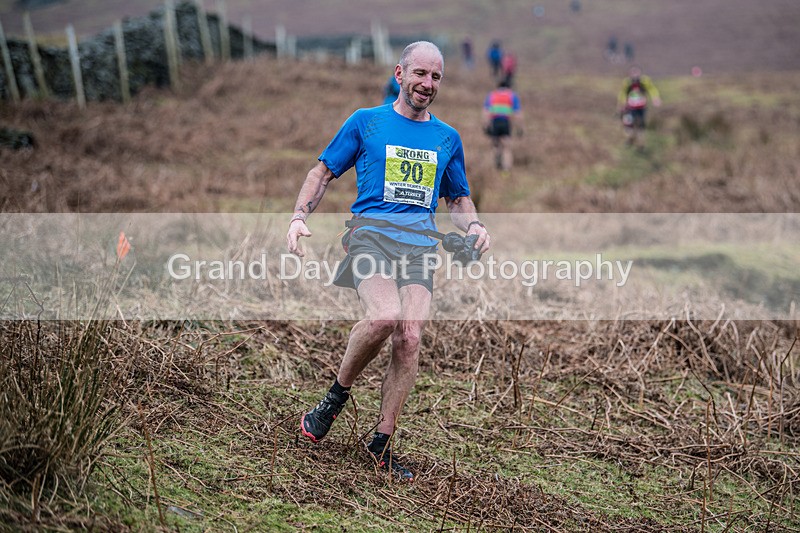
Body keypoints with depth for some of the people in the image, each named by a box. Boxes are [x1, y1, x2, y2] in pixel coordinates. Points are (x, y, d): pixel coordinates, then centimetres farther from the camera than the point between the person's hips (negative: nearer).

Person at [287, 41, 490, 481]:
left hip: (419, 244, 3)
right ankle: (336, 396, -5)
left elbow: (458, 198, 29)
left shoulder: (447, 138, 20)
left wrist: (473, 226, 7)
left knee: (409, 338, -13)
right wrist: (299, 217, -3)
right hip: (370, 228, -3)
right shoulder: (365, 122, 10)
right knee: (384, 317, -30)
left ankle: (382, 441, 0)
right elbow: (323, 173, 13)